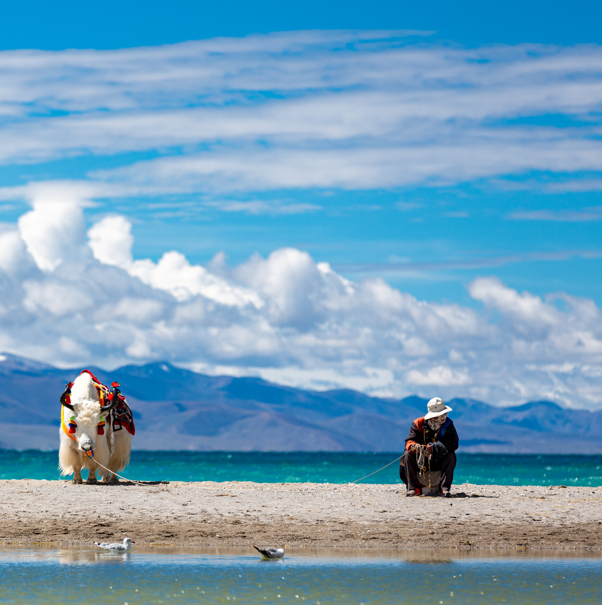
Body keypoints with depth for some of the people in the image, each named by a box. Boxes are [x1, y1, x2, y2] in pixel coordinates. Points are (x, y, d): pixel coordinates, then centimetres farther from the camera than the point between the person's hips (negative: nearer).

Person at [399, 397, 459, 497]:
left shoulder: (448, 425, -8)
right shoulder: (418, 424, -7)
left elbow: (453, 444, -22)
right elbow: (409, 442, -14)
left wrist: (435, 448, -40)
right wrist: (414, 446, -41)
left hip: (439, 461, 0)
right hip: (420, 462, 0)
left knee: (450, 456, -28)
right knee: (407, 455, -25)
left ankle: (444, 489, -27)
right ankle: (413, 488, -20)